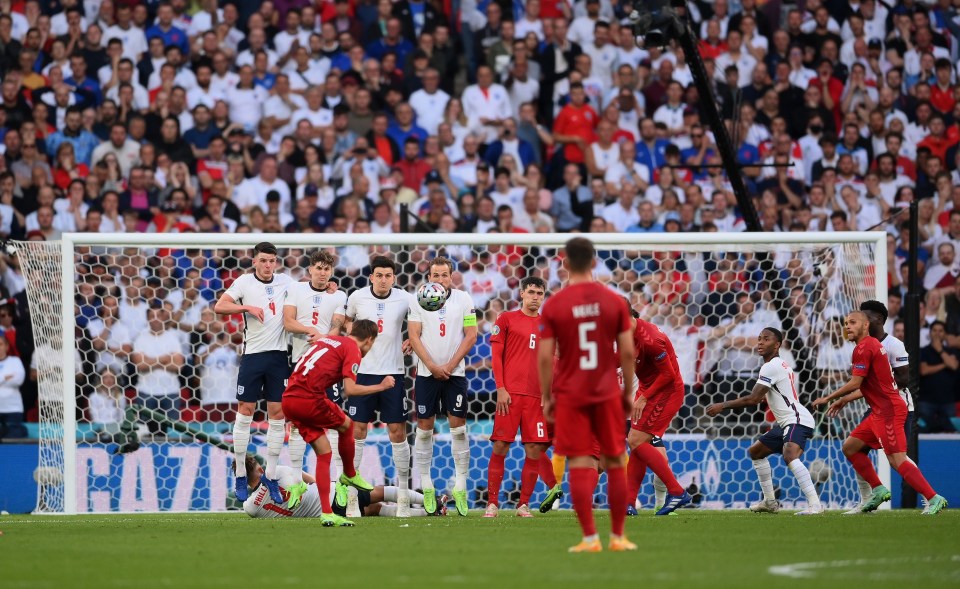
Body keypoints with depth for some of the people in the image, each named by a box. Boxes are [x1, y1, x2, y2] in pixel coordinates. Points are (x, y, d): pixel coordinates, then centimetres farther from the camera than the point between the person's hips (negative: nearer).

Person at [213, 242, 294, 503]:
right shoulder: (245, 282, -2)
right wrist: (248, 307, -20)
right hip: (253, 354, -3)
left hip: (279, 355, 3)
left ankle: (271, 477, 9)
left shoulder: (286, 282, 7)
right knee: (245, 411, -1)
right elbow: (219, 306, -10)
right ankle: (240, 476, 7)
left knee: (277, 414, 2)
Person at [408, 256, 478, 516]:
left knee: (458, 427, -3)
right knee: (424, 428, 1)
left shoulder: (463, 299, 2)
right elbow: (414, 336, -2)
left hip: (454, 372, 0)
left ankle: (461, 486, 1)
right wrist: (433, 366, -10)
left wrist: (450, 365, -8)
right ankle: (426, 486, 8)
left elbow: (471, 335, 1)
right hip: (427, 374, 0)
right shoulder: (418, 301, 1)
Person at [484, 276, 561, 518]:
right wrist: (501, 388, -7)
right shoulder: (507, 319, 6)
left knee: (535, 449, -2)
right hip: (511, 393, -3)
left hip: (537, 396, 3)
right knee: (500, 446, -5)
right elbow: (496, 355, 2)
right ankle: (492, 503, 0)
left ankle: (523, 504, 6)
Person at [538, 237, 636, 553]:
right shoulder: (614, 301, -1)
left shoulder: (553, 305, -4)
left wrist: (546, 397, 5)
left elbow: (545, 357, -5)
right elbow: (627, 352, -1)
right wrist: (628, 392, 10)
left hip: (569, 395, -1)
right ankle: (618, 536, 12)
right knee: (614, 462, 9)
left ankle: (590, 538, -7)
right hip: (607, 393, 1)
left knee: (580, 464, -2)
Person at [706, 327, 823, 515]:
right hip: (786, 422, 12)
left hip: (797, 420, -12)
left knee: (789, 456, -35)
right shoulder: (782, 365, 18)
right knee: (755, 452, 23)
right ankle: (770, 501, 29)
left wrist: (722, 406, -11)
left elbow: (753, 399, -18)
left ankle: (814, 504, -42)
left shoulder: (771, 367, -13)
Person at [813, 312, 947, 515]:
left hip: (888, 411, -10)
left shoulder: (864, 347, -11)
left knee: (897, 459, -15)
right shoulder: (872, 344, 19)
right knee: (850, 447, 14)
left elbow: (855, 383, -16)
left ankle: (934, 499, -17)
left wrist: (828, 398, -3)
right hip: (880, 411, 10)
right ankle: (878, 491, 14)